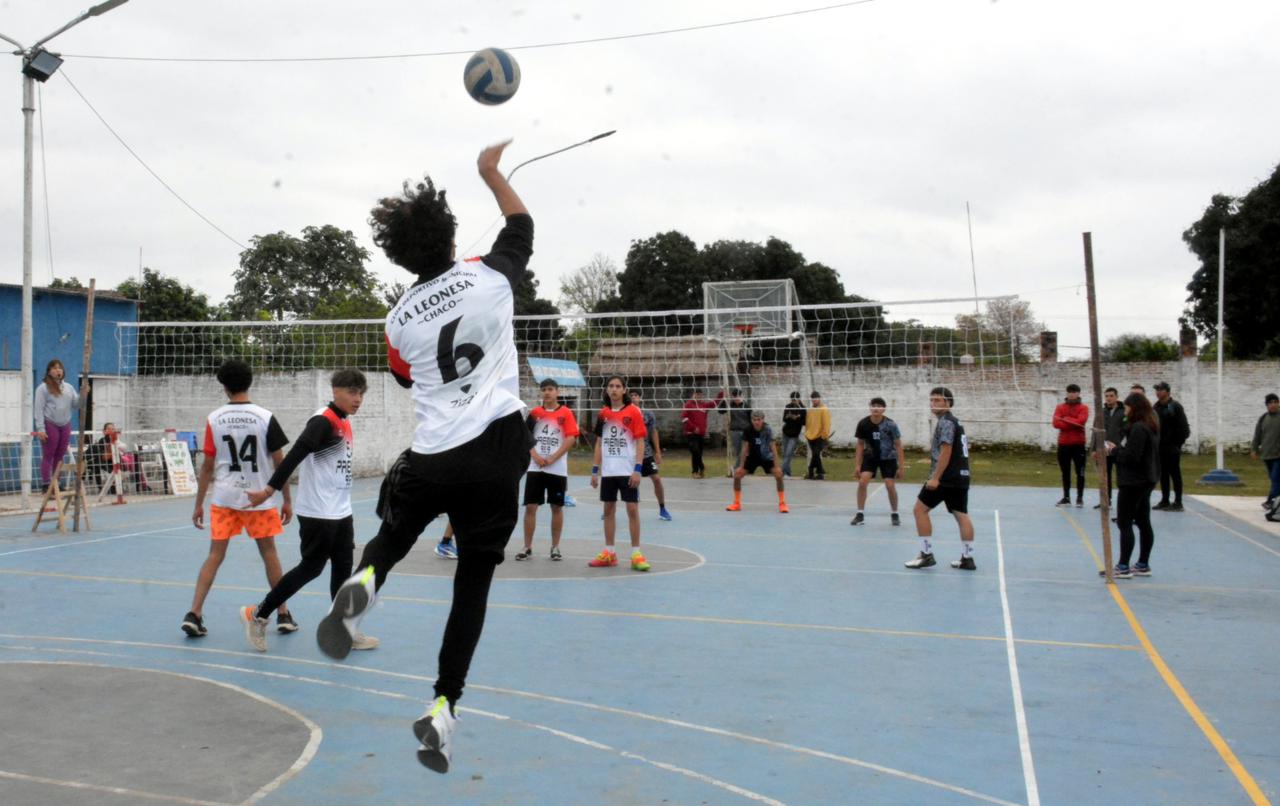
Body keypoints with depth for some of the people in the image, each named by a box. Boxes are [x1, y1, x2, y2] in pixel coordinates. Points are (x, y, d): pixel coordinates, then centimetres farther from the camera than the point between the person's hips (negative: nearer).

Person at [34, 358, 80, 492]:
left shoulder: (69, 387, 15)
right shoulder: (43, 388, -1)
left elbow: (75, 406, 13)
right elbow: (39, 409, -7)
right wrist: (40, 429, -14)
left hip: (65, 426, 5)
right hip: (50, 425, -5)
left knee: (60, 456, 9)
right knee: (48, 456, -2)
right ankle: (46, 485, 1)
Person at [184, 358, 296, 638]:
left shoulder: (214, 419, -2)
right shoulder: (265, 418, -5)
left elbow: (207, 465, 0)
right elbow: (279, 463, -3)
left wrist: (199, 504, 8)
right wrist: (287, 500, 5)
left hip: (223, 497, 1)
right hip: (259, 498, -1)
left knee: (215, 555, 7)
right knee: (269, 553, 11)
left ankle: (194, 614, 0)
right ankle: (283, 615, 18)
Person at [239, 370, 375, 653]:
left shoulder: (344, 423, 12)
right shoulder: (323, 421, -16)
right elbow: (294, 456, -24)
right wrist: (269, 490, -29)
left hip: (341, 512, 9)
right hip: (317, 513, -9)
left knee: (343, 568, 9)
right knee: (311, 568, -1)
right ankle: (257, 614, 12)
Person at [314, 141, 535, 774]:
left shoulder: (400, 318, 2)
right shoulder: (488, 276, -3)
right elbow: (522, 224, 18)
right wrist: (491, 171, 29)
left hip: (431, 457, 1)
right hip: (498, 448, -1)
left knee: (394, 533, 28)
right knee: (473, 581, 8)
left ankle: (362, 582, -7)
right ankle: (444, 706, 5)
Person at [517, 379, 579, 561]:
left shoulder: (565, 413, -1)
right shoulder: (535, 413, 8)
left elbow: (571, 439, -9)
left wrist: (552, 458, -14)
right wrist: (535, 456, -10)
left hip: (558, 469, -2)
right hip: (535, 468, 2)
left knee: (557, 507, 5)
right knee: (530, 507, -1)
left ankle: (555, 547, 16)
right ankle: (527, 547, 7)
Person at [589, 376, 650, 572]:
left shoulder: (633, 412, -4)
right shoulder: (603, 414, 9)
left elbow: (640, 442, -7)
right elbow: (599, 443, 14)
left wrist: (637, 469, -15)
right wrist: (595, 470, 9)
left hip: (628, 471, -4)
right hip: (608, 471, 4)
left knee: (632, 509, -4)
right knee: (608, 509, 8)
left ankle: (636, 554, 2)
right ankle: (609, 553, 16)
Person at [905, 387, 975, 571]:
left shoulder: (945, 422, -11)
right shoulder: (956, 422, 18)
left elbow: (946, 452, -19)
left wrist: (935, 478, -22)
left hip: (946, 477, -9)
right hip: (961, 476, 9)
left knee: (920, 509, -2)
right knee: (961, 515, 7)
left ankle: (927, 555, -3)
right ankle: (967, 558, 5)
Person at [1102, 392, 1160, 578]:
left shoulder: (1138, 428, -19)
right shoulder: (1150, 427, 12)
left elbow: (1131, 457, -24)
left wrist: (1114, 450, -9)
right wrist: (1118, 448, 4)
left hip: (1133, 482, -10)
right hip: (1145, 480, 10)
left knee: (1124, 523, -6)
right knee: (1143, 523, 13)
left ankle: (1123, 567, -4)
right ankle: (1143, 565, 19)